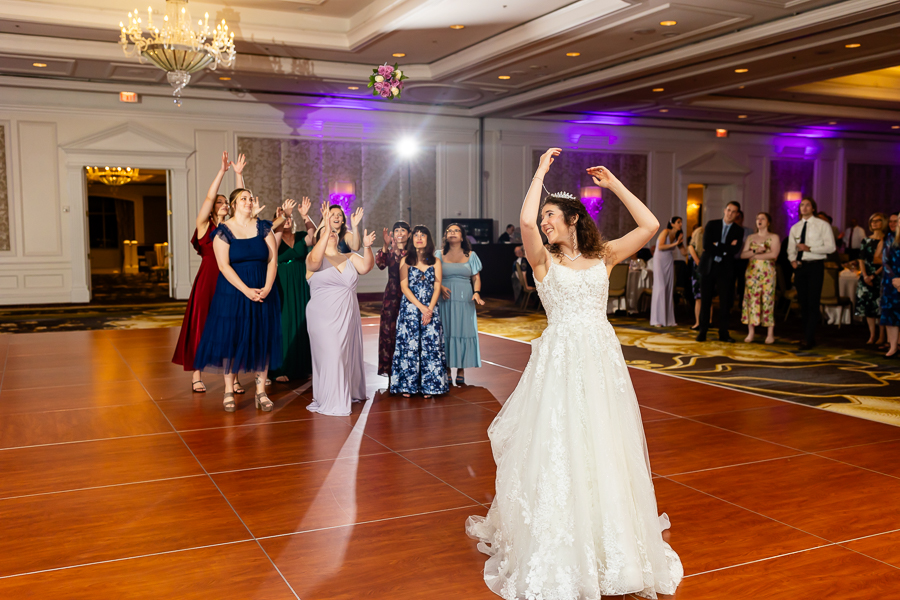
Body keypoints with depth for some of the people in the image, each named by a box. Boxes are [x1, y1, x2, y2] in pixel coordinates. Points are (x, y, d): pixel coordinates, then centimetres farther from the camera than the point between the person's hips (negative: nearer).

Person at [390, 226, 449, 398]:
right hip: (410, 308, -1)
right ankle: (407, 385, 3)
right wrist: (421, 307, -12)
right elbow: (404, 287, -2)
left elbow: (437, 288, 4)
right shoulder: (406, 261, 6)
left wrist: (429, 309, -10)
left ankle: (429, 386, 3)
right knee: (409, 345, -3)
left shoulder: (435, 262, 10)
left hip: (431, 309, 1)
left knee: (431, 345, -3)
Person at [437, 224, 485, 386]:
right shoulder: (439, 254, 9)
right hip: (445, 300, 0)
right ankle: (447, 370, 6)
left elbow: (476, 278, 7)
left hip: (464, 300, 0)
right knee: (446, 333, -1)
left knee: (463, 331, -2)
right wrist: (441, 287, -14)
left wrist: (477, 293, -10)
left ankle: (461, 371, 3)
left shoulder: (470, 256, 9)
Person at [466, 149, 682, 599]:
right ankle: (560, 552, 13)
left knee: (604, 449, 9)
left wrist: (614, 184, 7)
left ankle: (612, 544, 26)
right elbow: (525, 221, -17)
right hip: (560, 359, -2)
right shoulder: (543, 259, 2)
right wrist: (541, 170, -6)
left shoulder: (602, 256, 10)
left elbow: (649, 226, 2)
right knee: (558, 451, 0)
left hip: (602, 358, 3)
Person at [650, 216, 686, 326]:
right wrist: (674, 244, -19)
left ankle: (668, 319, 5)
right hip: (660, 261, -6)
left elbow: (683, 251, 6)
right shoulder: (666, 232, -9)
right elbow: (660, 247, -20)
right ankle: (657, 320, -6)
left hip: (670, 263, 6)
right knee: (660, 288, -9)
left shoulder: (678, 235, 9)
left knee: (670, 289, 2)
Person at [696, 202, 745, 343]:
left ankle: (723, 333, 9)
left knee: (725, 302, 1)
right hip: (708, 267, -1)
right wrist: (725, 249, -12)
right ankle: (702, 332, 9)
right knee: (705, 300, 2)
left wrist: (717, 246, -13)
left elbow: (735, 250, -11)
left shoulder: (738, 231, 4)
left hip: (725, 269, 1)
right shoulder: (712, 224, 2)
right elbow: (706, 245, -11)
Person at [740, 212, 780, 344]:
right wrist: (755, 251, -12)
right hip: (752, 272, 3)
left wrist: (754, 255, -7)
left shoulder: (774, 237, 4)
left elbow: (774, 254, -11)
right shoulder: (750, 238, 15)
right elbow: (743, 255, 5)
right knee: (751, 299, -2)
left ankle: (770, 334, -1)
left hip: (767, 273, -3)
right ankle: (751, 332, 2)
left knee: (767, 300, -5)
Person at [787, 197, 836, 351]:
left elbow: (831, 247, -8)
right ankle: (808, 336, 15)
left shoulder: (822, 225, -1)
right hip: (800, 267, 5)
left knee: (813, 303, -9)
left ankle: (808, 339, -10)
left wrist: (809, 248, -17)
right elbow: (791, 249, 17)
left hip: (815, 266, -5)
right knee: (803, 302, 7)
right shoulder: (795, 228, 14)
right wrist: (793, 260, -4)